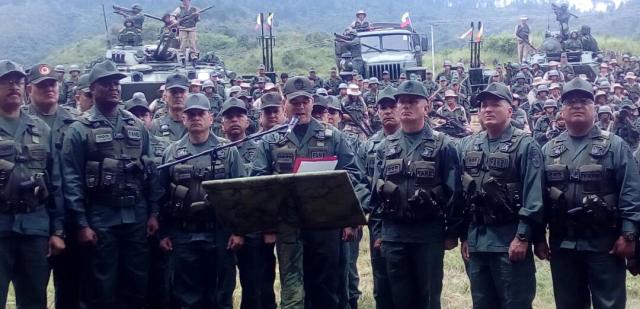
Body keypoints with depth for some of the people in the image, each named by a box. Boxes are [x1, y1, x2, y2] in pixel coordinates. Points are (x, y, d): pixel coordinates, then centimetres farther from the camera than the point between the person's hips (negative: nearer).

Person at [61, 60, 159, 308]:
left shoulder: (137, 126, 9)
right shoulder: (79, 129, -4)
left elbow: (150, 172, 10)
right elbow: (72, 180, -7)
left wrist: (153, 213, 5)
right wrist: (82, 224, -11)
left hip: (137, 217, 4)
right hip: (100, 219, -4)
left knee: (137, 285, 10)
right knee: (103, 289, 4)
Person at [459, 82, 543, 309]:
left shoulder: (525, 145, -6)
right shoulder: (467, 146, 10)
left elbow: (533, 196, -12)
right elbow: (460, 193, 12)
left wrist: (522, 237, -17)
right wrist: (464, 236, 9)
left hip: (510, 238, -5)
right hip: (476, 239, 5)